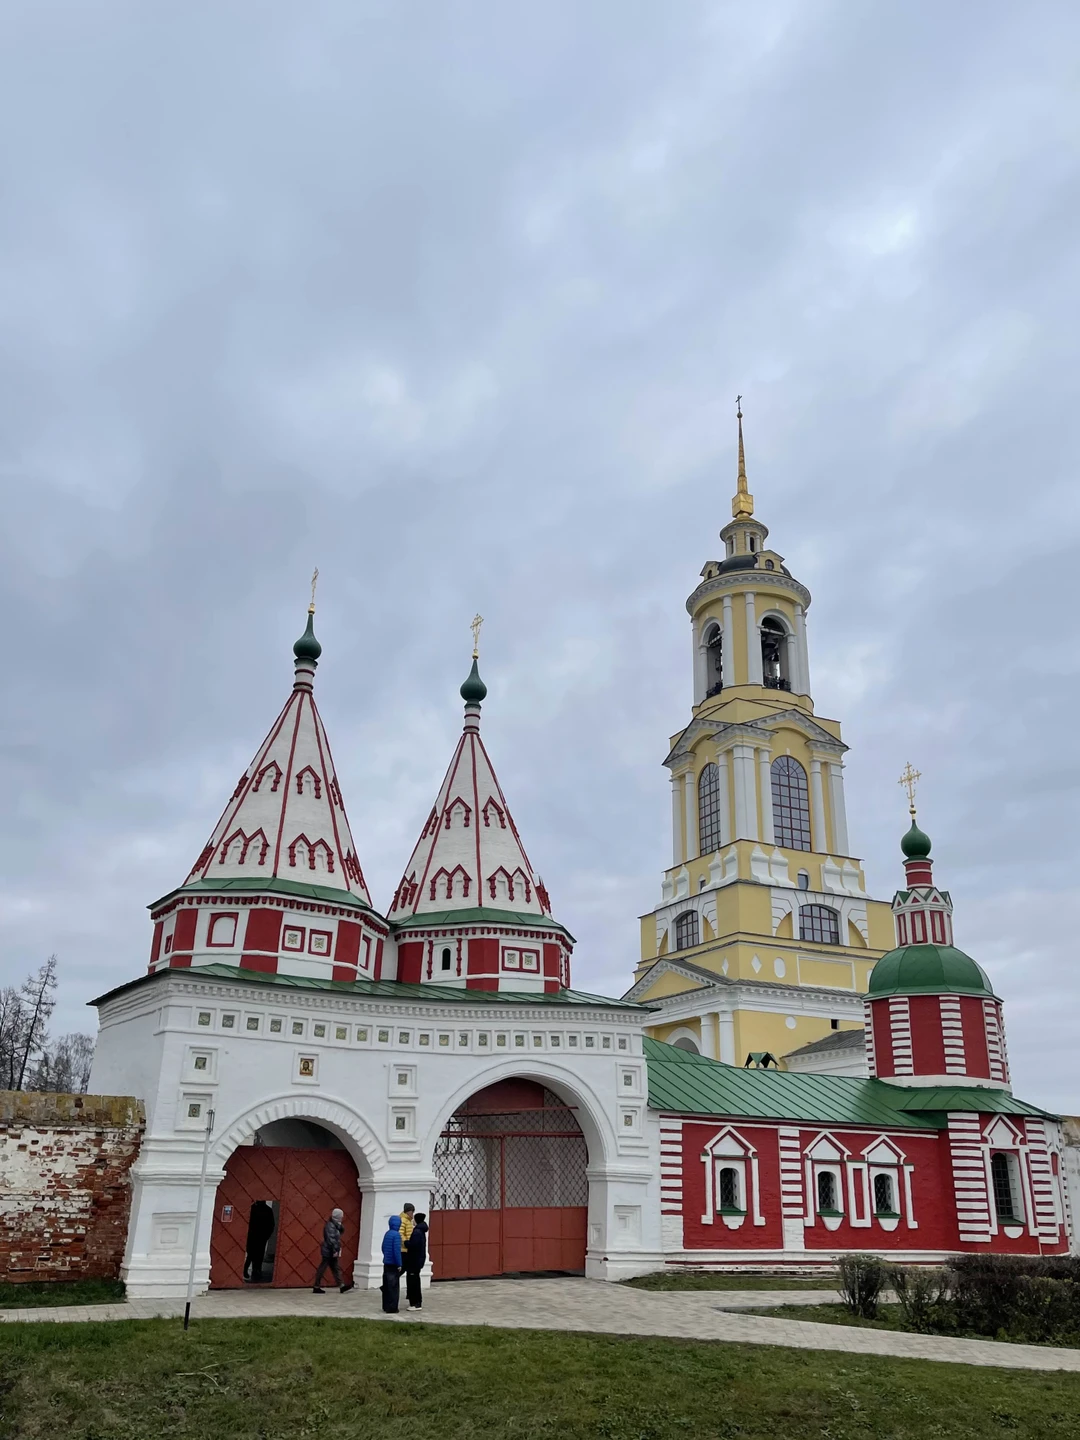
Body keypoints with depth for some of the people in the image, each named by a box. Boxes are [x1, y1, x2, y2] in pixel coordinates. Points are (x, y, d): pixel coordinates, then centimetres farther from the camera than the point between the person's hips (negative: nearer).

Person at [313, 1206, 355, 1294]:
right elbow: (331, 1239, -24)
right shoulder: (330, 1226, -19)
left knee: (336, 1269, 11)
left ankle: (341, 1286, 14)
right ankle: (316, 1287, 5)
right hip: (329, 1251, -10)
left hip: (331, 1251, 10)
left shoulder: (335, 1225, 11)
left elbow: (342, 1231, 15)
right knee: (322, 1268, -2)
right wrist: (335, 1250, -23)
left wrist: (340, 1225, -3)